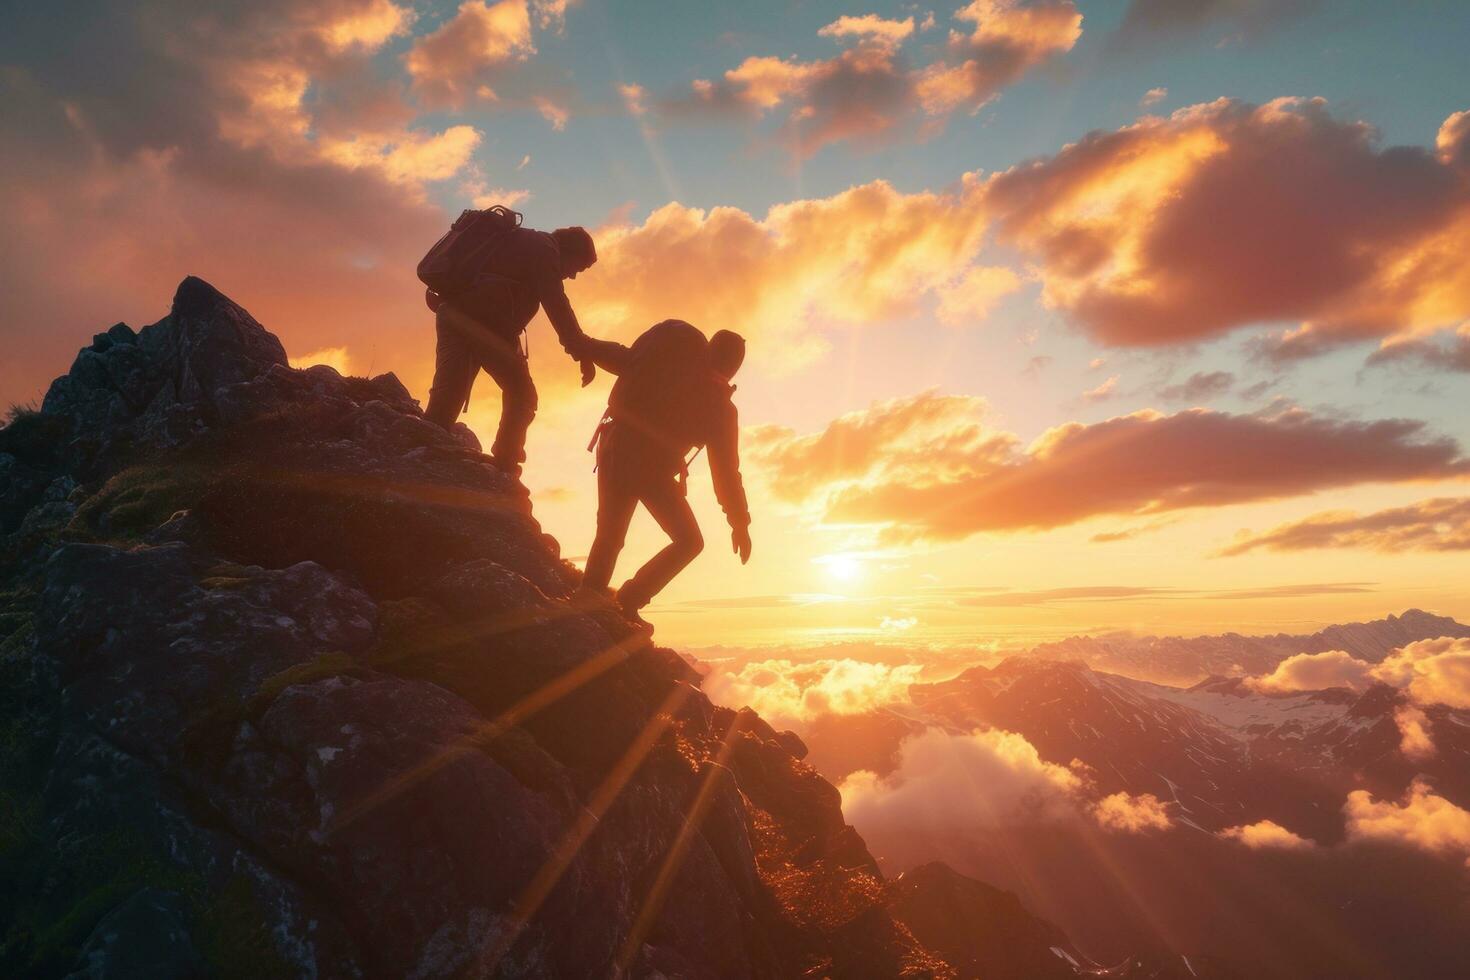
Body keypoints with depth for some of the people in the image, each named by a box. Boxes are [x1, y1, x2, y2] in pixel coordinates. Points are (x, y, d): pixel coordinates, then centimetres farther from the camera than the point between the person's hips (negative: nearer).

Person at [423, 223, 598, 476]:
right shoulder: (543, 247, 5)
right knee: (521, 397, 1)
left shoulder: (513, 242, 34)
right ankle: (502, 472, -3)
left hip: (453, 315, 8)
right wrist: (582, 352, -13)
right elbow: (555, 303, -9)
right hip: (486, 320, -8)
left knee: (446, 399, -7)